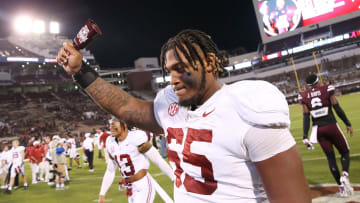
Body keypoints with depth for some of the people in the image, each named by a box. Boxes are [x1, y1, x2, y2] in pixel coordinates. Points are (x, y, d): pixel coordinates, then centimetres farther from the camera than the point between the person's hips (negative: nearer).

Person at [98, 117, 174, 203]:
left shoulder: (136, 138, -16)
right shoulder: (111, 144, 5)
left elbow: (159, 161, -12)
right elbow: (110, 171, 17)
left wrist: (175, 179, -8)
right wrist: (102, 194, 15)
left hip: (144, 188, -6)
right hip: (130, 191, 7)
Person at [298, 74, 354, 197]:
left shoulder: (304, 96, 0)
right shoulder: (327, 90, -4)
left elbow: (306, 117, -4)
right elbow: (337, 109, -5)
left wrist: (305, 136, -4)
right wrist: (348, 124, 5)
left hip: (318, 129, 2)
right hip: (331, 126, -2)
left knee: (330, 157, 11)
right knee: (344, 152, 15)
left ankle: (341, 186, 12)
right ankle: (345, 175, -11)